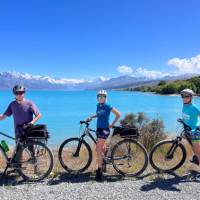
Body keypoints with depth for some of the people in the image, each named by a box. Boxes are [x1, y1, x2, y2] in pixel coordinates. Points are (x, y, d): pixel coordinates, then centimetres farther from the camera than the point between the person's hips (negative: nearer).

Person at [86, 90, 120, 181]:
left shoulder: (108, 107, -13)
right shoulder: (98, 105, 8)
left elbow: (118, 114, -8)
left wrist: (112, 124, -6)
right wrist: (91, 117, 11)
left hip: (104, 129, -8)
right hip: (99, 129, 8)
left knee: (98, 150, -13)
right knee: (102, 147, 22)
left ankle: (99, 171, -7)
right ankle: (102, 164, 40)